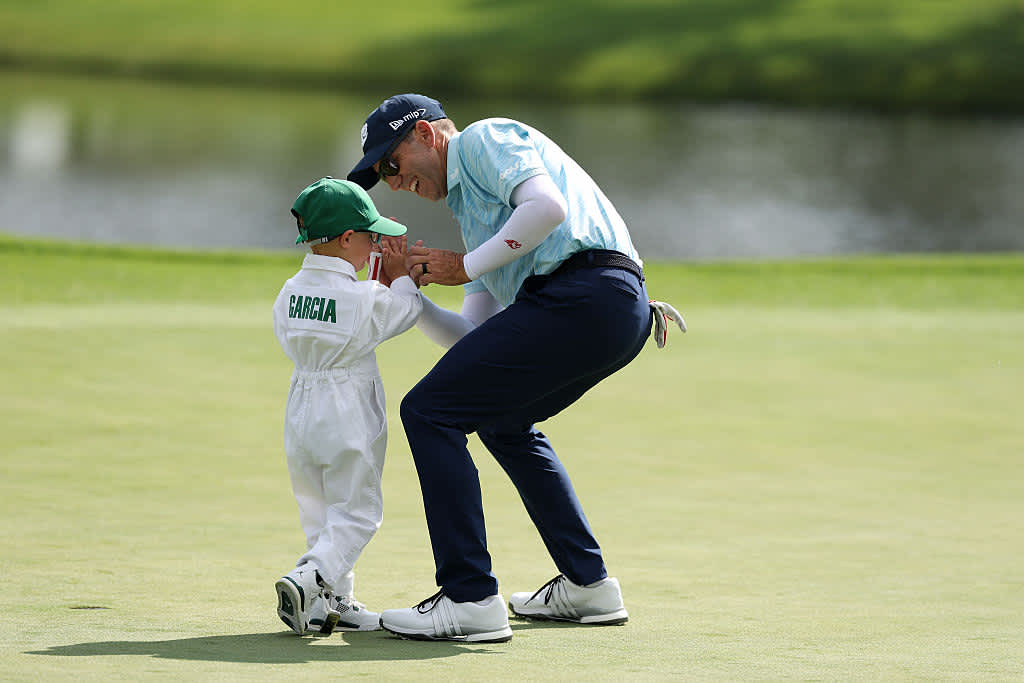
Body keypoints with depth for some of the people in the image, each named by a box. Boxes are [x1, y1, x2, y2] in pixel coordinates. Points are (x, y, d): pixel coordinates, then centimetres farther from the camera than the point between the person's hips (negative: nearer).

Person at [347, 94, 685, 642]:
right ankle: (588, 586, 29)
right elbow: (472, 337, 27)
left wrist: (465, 266, -6)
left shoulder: (485, 138, 7)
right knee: (501, 420, 32)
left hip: (577, 294, -10)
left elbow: (548, 206, -14)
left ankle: (471, 600, -13)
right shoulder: (471, 207, 34)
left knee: (429, 412, -7)